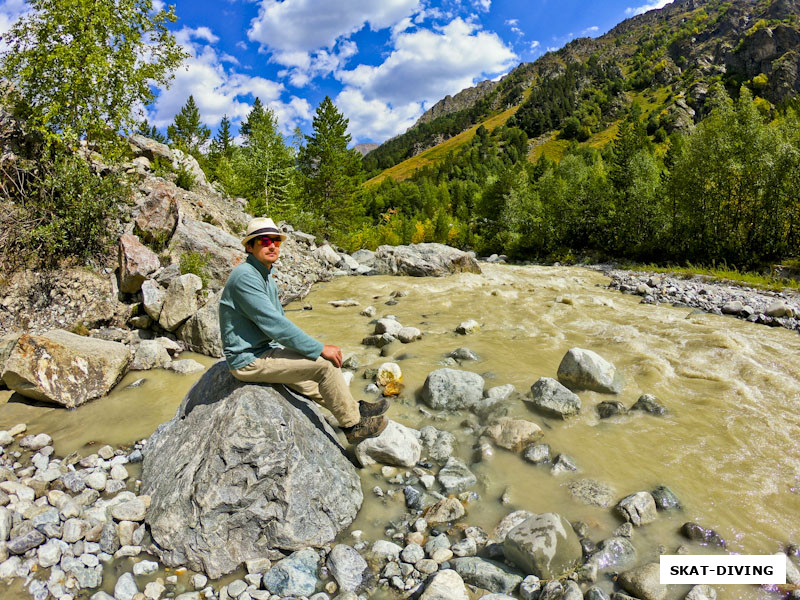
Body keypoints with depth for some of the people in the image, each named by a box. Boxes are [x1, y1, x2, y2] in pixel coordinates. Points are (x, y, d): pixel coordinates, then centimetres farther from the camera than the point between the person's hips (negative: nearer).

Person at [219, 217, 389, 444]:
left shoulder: (266, 277, 11)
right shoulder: (245, 276, -20)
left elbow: (278, 320, 18)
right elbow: (273, 323, -27)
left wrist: (313, 347, 12)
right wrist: (319, 348, -23)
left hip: (263, 350, 11)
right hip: (248, 360, -10)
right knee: (325, 363, -14)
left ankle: (353, 409, 38)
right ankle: (353, 425, 0)